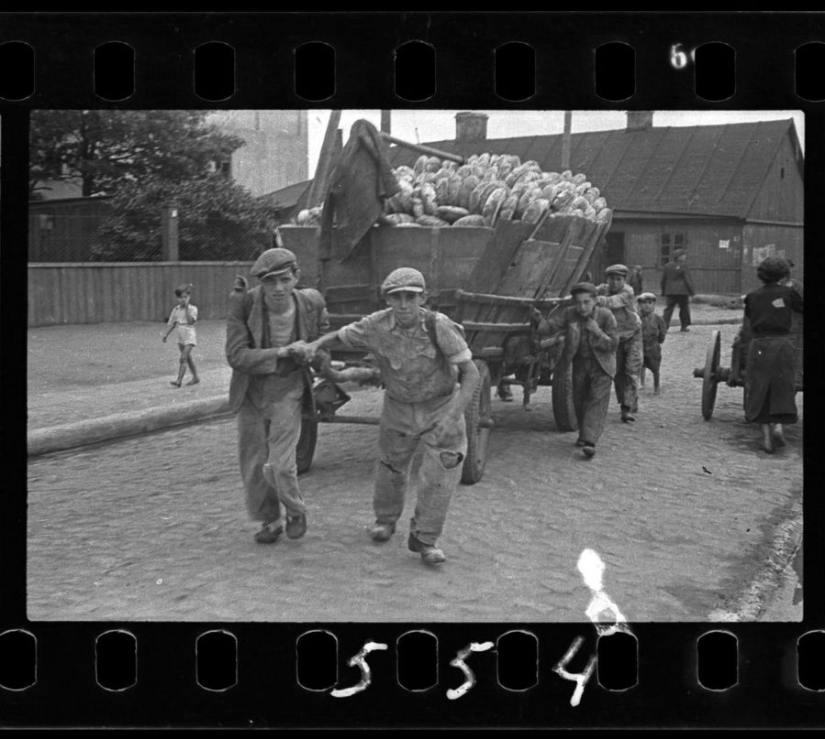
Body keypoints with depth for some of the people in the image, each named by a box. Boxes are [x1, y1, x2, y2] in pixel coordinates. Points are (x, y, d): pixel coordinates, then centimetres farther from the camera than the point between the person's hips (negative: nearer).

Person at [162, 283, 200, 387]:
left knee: (183, 358, -15)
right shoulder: (176, 309, 7)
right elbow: (173, 324, 14)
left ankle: (179, 380, -18)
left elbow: (190, 321, -23)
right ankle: (195, 377, 30)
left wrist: (186, 308, -20)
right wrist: (166, 335, 10)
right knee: (188, 358, 16)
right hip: (181, 338, 7)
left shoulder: (192, 309, -9)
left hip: (189, 337, -7)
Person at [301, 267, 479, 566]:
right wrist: (315, 345, -27)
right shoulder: (377, 325, -22)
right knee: (391, 465, 18)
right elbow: (339, 336, -4)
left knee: (442, 470, -13)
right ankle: (385, 519, 46)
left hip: (441, 406, -2)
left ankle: (424, 538, 5)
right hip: (399, 407, 2)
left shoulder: (439, 326, -29)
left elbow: (471, 374, -27)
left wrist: (454, 416, -40)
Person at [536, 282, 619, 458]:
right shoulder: (569, 314, -14)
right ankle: (585, 433, 34)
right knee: (579, 400, 12)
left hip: (601, 365, -3)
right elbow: (549, 325, -22)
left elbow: (613, 345, -15)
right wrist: (536, 323, -42)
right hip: (580, 363, 3)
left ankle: (589, 441, -24)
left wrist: (598, 332, -31)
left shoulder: (606, 316, -18)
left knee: (597, 400, -15)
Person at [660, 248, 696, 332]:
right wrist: (692, 292, -5)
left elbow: (663, 280, 13)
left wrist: (663, 293, 20)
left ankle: (665, 324, -14)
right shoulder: (683, 266, -9)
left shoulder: (667, 266, 8)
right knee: (684, 307, 10)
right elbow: (688, 280, -10)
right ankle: (684, 326, 14)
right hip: (682, 292, -4)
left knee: (668, 308, 2)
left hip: (670, 291, 4)